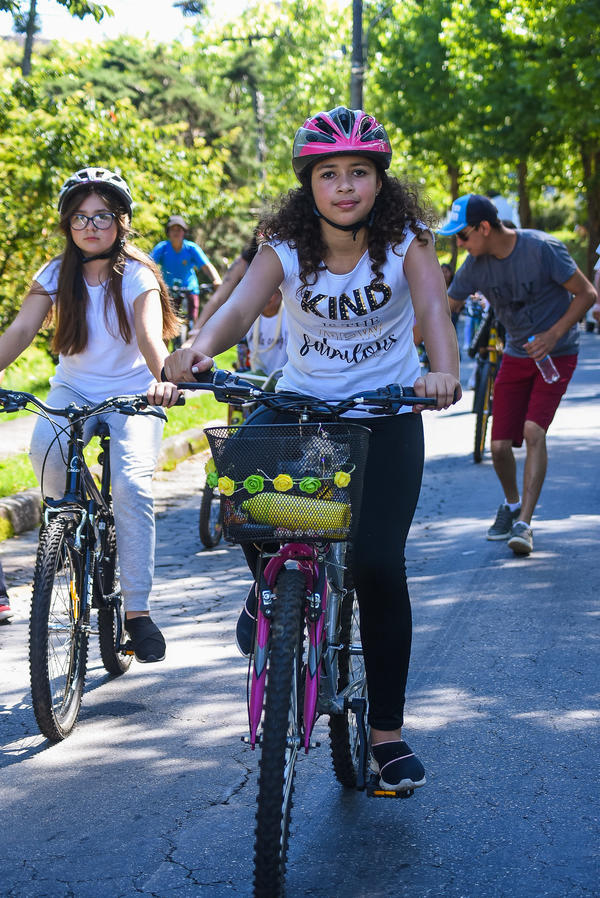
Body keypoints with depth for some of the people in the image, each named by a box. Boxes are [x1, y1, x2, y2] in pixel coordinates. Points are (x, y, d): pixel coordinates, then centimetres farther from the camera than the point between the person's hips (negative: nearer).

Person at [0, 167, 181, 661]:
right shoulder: (56, 274, -3)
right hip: (74, 389, 2)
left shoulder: (137, 275, -12)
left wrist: (163, 378, -50)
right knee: (46, 449, -31)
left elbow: (150, 335, -29)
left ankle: (138, 609, -12)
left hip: (131, 393, -2)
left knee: (132, 485, -24)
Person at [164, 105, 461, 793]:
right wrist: (200, 347, -51)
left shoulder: (406, 241, -12)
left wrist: (443, 372, -53)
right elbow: (241, 303, -28)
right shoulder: (286, 247, -10)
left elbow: (432, 305, -30)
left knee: (378, 566, -11)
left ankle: (387, 733, 6)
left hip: (386, 414, -1)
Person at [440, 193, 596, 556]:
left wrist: (553, 335, -24)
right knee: (500, 445, -1)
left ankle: (524, 523, -18)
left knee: (534, 431, -23)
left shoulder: (543, 249, -21)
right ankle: (511, 504, 29)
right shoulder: (476, 265, -6)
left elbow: (587, 294, -13)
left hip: (556, 355, -4)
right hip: (516, 356, 5)